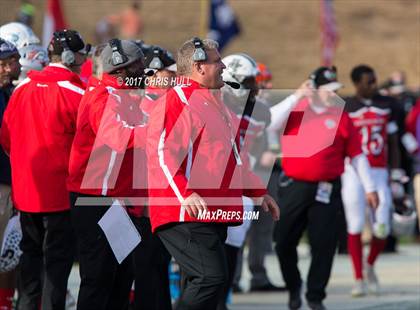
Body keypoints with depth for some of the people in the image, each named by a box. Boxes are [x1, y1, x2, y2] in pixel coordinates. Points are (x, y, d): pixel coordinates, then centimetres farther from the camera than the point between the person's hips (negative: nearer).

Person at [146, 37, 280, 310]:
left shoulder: (214, 103, 22)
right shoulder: (178, 101, -10)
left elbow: (232, 158, 34)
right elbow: (160, 152, -22)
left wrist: (258, 192, 30)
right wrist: (186, 194, -33)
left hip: (214, 214, 10)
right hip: (188, 215, -10)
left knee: (199, 286, 9)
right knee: (212, 277, -21)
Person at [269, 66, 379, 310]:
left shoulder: (341, 116, 5)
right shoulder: (295, 109, 4)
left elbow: (357, 155, 8)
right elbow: (271, 123, -16)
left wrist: (369, 187, 5)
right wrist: (296, 97, -19)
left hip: (326, 190, 0)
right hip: (294, 187, 0)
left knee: (324, 244, -2)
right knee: (284, 241, 4)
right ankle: (293, 286, 27)